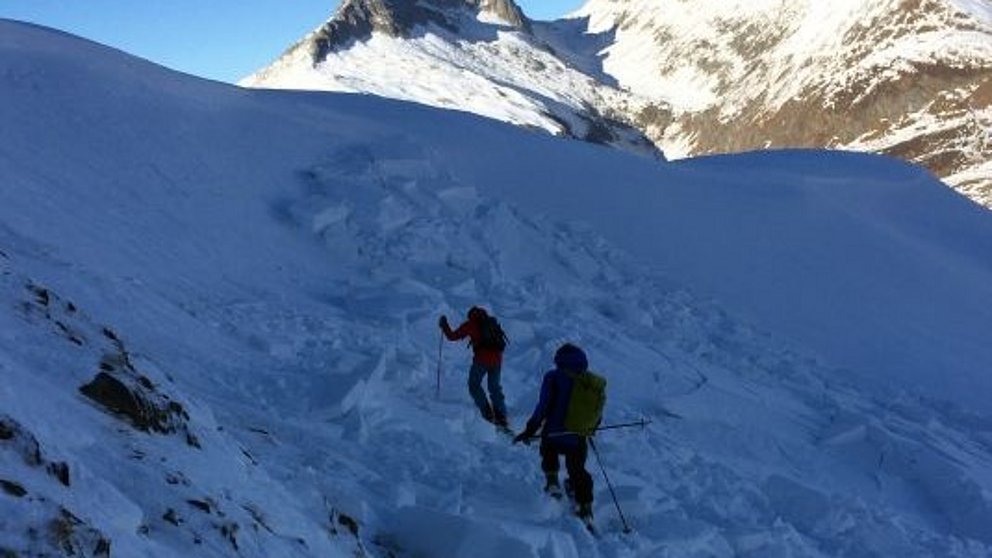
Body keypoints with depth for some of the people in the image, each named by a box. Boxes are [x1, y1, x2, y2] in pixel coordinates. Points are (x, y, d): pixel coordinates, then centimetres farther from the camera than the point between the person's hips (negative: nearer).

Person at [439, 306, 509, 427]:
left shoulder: (471, 324, 8)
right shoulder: (492, 322, 21)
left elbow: (453, 336, 12)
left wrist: (444, 326, 28)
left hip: (482, 359, -5)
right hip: (497, 359, 5)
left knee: (474, 385, 12)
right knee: (495, 387, 17)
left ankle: (488, 413, -2)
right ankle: (501, 416, 6)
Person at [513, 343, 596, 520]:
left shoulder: (553, 378, -9)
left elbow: (543, 407, -14)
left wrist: (530, 430, -8)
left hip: (554, 434, -3)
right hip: (578, 438, 3)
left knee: (548, 451, 32)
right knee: (578, 471, 18)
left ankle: (552, 482, 18)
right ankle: (585, 509, 16)